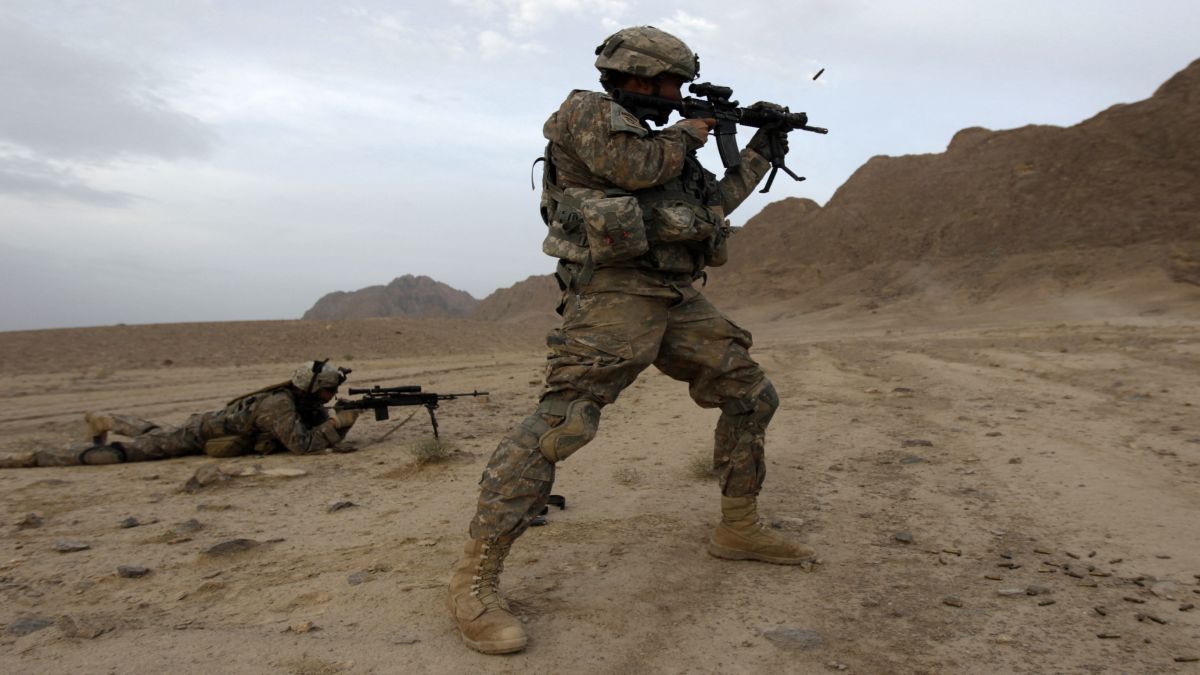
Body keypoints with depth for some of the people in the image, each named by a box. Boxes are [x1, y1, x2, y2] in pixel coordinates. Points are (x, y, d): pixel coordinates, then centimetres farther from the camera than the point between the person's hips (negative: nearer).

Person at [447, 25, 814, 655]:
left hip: (679, 301, 9)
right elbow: (631, 166, -16)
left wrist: (759, 150, 33)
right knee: (562, 421, -21)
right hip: (614, 295, -9)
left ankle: (738, 530, 22)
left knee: (752, 396, 8)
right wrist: (688, 134, 2)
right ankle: (474, 577, -17)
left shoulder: (659, 137, 26)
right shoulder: (586, 111, 3)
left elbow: (714, 201, 33)